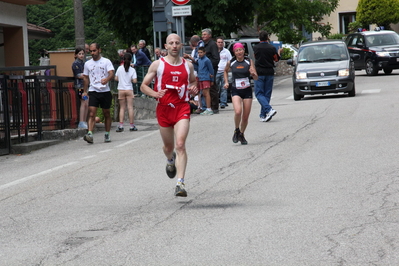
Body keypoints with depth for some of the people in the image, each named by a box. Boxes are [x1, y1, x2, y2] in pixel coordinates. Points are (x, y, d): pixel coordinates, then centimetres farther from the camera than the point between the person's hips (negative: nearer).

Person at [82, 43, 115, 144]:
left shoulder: (106, 61, 1)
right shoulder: (87, 64, 11)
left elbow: (111, 74, -11)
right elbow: (86, 78, 19)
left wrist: (106, 79, -32)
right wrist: (85, 91, 14)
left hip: (105, 91, -1)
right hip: (93, 91, 1)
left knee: (106, 114, 9)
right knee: (91, 114, -13)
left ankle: (107, 135, 20)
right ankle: (90, 134, -23)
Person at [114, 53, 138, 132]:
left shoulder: (120, 68, -1)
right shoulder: (132, 70, -5)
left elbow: (116, 78, 2)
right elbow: (135, 81, -10)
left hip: (121, 90, 1)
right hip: (129, 90, -1)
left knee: (122, 108, 4)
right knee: (130, 107, 1)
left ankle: (120, 126, -5)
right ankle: (132, 126, 3)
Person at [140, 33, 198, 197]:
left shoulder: (188, 65, 7)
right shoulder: (157, 64, 0)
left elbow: (193, 81, 26)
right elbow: (144, 86, 3)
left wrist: (193, 89, 2)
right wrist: (155, 93, -17)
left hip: (182, 108, 0)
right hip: (164, 108, 1)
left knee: (180, 145, -16)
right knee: (168, 146, 15)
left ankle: (180, 183, -20)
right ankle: (170, 161, 54)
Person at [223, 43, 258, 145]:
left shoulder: (249, 61, -2)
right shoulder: (231, 63, 0)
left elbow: (256, 78, -4)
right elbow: (225, 71, 23)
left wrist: (253, 74, -26)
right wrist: (226, 82, 10)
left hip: (247, 91, 1)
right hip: (236, 91, -1)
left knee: (245, 116, 4)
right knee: (238, 112, -24)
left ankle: (241, 135, 28)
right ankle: (236, 131, 2)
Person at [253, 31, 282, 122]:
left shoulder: (256, 48, -5)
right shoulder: (272, 48, -3)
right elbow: (276, 59, 10)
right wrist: (279, 52, 29)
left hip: (259, 73, -2)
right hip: (270, 73, 3)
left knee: (259, 93, -1)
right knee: (267, 94, 8)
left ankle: (269, 109, -22)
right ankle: (263, 115, 7)